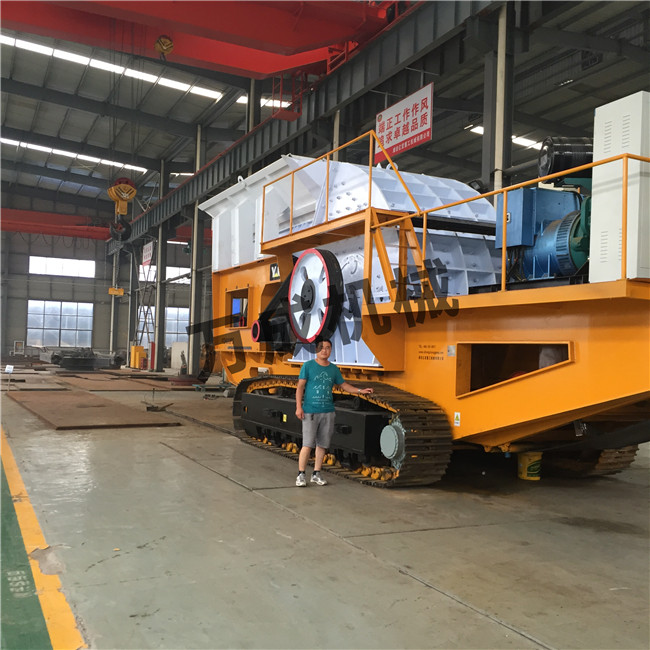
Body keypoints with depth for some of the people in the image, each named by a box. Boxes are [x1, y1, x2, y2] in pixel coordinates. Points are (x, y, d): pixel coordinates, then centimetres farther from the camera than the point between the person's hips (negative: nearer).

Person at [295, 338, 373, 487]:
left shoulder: (333, 369, 11)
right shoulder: (308, 366, -1)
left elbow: (344, 385, 20)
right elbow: (300, 387, -2)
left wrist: (360, 390, 9)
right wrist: (299, 406, -9)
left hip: (328, 412, 4)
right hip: (310, 411, -4)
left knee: (322, 444, 7)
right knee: (307, 444, -7)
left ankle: (316, 474, 18)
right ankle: (301, 475, 3)